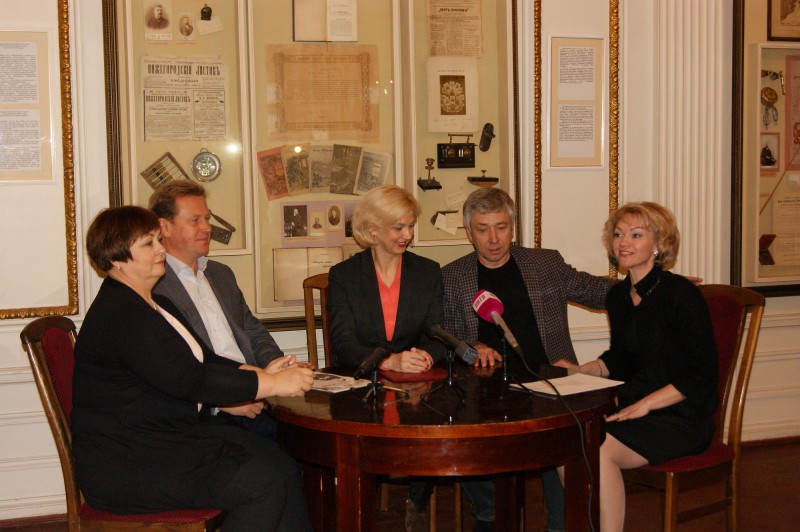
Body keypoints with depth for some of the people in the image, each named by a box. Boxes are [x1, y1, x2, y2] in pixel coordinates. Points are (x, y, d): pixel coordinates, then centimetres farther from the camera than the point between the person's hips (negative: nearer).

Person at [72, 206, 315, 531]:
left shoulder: (155, 304, 18)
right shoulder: (120, 315, -17)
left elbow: (203, 359, 15)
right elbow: (192, 380, -21)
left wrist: (261, 372, -1)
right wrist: (272, 384, -17)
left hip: (175, 432, 10)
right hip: (127, 463, -10)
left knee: (285, 468, -7)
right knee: (263, 483, -21)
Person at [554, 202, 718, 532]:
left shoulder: (681, 294, -12)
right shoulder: (618, 297, 10)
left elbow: (700, 375, -14)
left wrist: (644, 405, -20)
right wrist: (581, 371, 5)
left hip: (680, 417, -7)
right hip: (631, 406, 7)